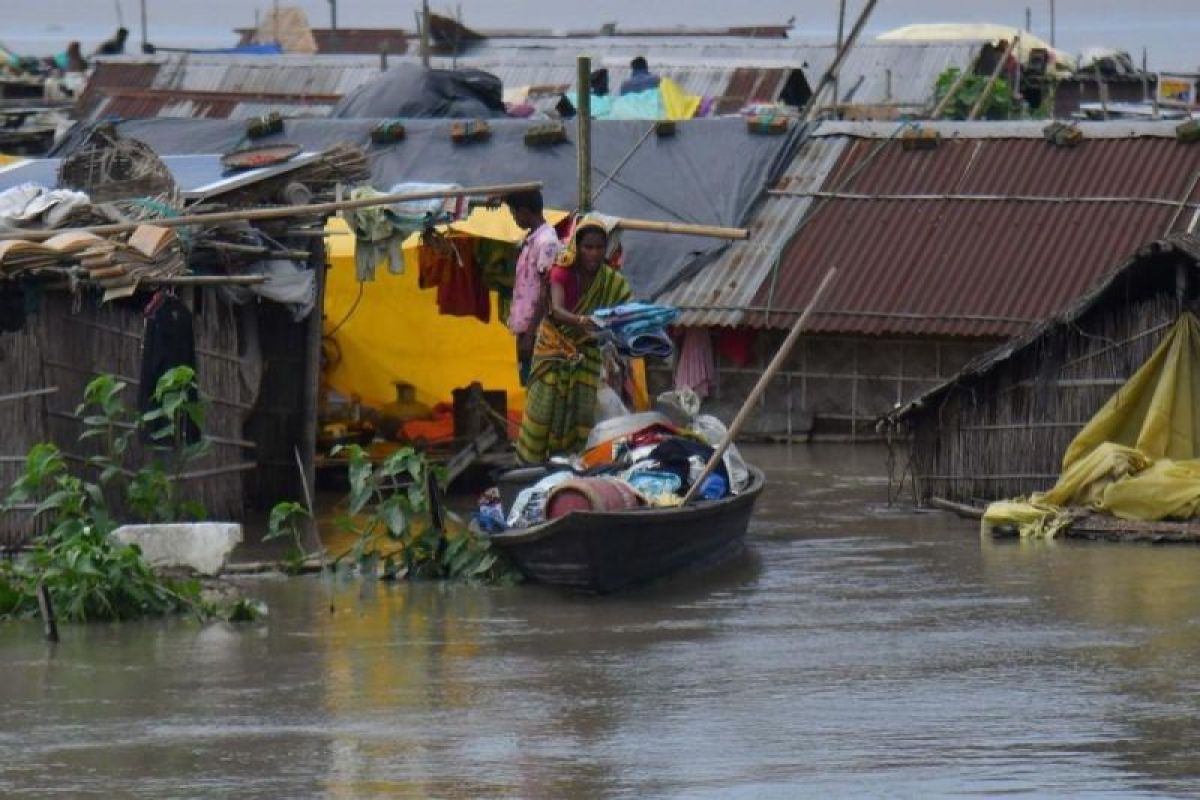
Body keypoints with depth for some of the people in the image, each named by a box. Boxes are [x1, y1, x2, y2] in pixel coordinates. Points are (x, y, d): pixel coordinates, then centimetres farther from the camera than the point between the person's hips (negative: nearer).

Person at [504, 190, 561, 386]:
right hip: (525, 328, 10)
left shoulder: (546, 241, -15)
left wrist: (530, 334, -18)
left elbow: (545, 293, -18)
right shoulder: (531, 239, 14)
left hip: (535, 332, -10)